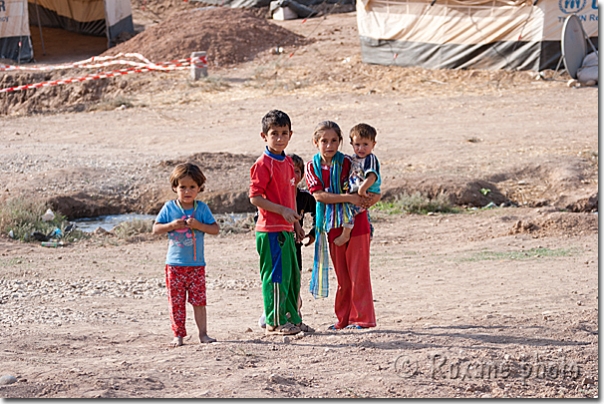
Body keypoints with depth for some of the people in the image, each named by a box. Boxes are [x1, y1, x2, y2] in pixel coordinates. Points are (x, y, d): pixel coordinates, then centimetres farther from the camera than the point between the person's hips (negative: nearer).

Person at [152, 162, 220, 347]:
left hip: (197, 264, 0)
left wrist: (199, 225, -19)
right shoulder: (169, 208, 1)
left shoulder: (201, 208, 1)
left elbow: (215, 229, -3)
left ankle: (203, 333, 10)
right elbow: (155, 229, 1)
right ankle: (178, 335, 10)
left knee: (199, 300, 3)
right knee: (176, 302, 3)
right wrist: (172, 225, -16)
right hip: (175, 264, 0)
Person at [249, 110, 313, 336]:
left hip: (286, 229, 9)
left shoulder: (287, 162, 14)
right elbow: (254, 197, -17)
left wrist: (296, 223, 22)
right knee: (276, 275, -5)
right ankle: (274, 323, 2)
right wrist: (282, 211, -22)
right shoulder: (263, 164, -13)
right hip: (271, 230, -9)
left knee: (292, 275, 14)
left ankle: (293, 319, 23)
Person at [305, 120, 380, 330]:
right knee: (342, 275, 10)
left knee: (358, 273, -4)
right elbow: (319, 195, -11)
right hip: (332, 226, 3)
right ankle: (344, 318, 17)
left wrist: (368, 200, -23)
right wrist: (349, 198, -19)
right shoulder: (312, 167, 2)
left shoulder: (347, 163, -5)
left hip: (355, 223, -3)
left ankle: (362, 318, -1)